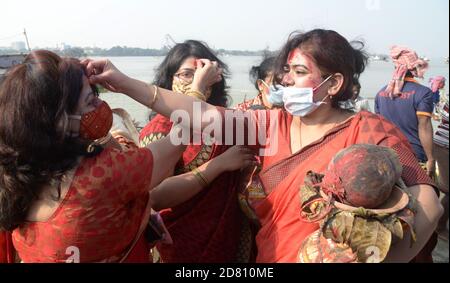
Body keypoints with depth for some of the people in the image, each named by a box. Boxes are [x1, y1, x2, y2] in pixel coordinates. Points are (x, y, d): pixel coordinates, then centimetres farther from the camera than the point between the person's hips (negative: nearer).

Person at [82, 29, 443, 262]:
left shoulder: (368, 131, -16)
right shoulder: (274, 124, -3)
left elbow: (426, 205, -22)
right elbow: (204, 115, -12)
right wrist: (123, 82, -17)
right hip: (266, 257, 5)